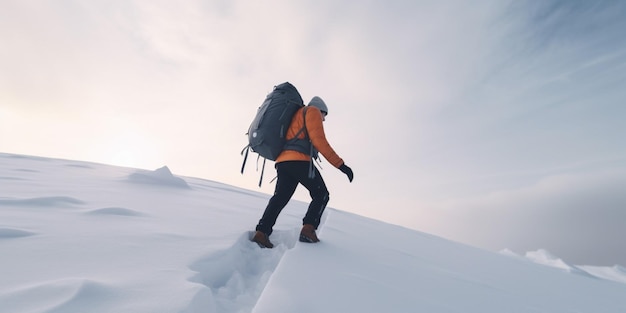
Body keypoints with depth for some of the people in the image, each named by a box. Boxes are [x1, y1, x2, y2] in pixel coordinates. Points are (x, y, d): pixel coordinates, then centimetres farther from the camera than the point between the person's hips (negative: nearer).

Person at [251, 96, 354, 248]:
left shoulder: (296, 117, 36)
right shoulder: (312, 111, 9)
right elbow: (319, 140, -7)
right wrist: (340, 164, -11)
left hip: (283, 161, 8)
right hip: (300, 161, -8)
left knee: (280, 198, 3)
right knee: (321, 195, 3)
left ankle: (262, 232, -10)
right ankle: (308, 230, -11)